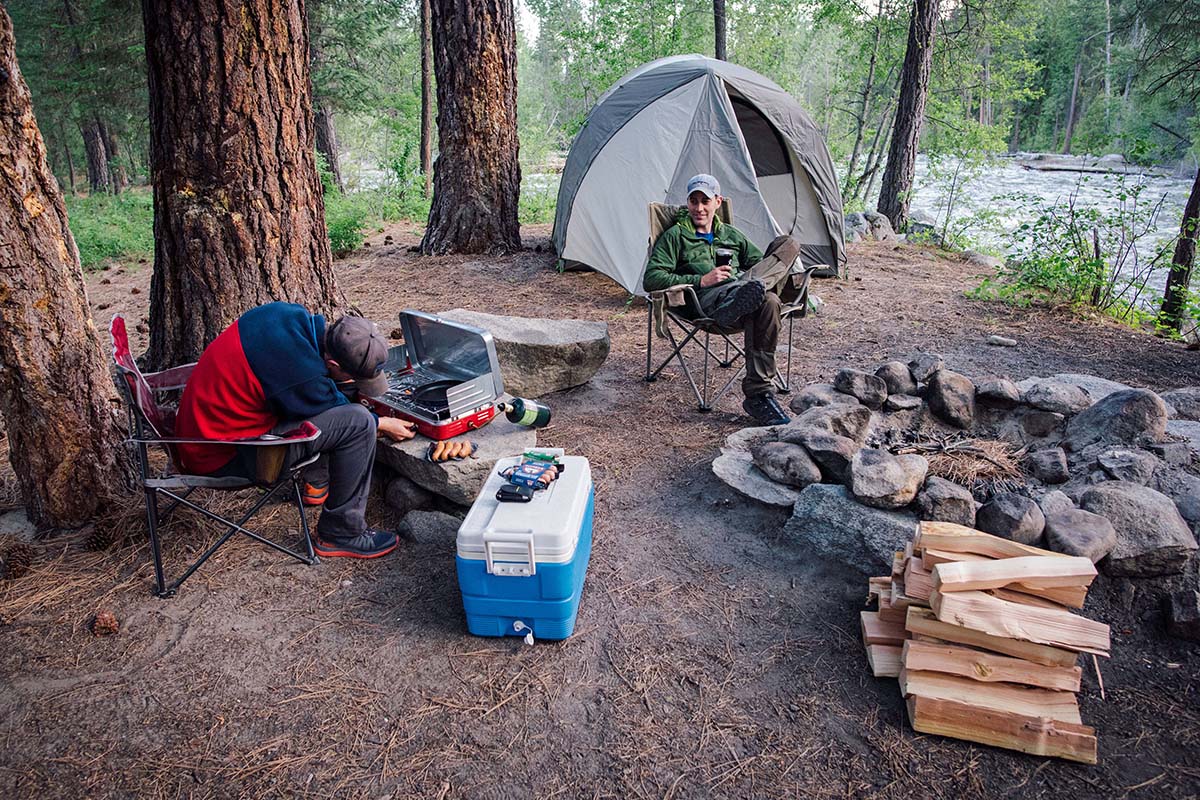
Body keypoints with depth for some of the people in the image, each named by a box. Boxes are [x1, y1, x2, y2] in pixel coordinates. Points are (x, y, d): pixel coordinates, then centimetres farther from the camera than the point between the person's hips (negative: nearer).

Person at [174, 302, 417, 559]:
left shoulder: (293, 314, -8)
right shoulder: (304, 373, -31)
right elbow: (331, 410, -8)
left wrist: (338, 380, 22)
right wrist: (381, 424, 7)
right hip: (224, 457, -9)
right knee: (359, 422, -19)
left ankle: (317, 483, 28)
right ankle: (342, 534, -6)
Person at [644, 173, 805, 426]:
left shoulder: (731, 234, 33)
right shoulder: (675, 236, 16)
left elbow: (761, 263, 31)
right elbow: (652, 279, 3)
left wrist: (750, 282, 3)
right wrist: (701, 280, -6)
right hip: (709, 301, -5)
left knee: (788, 244, -18)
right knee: (767, 302, -37)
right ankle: (758, 394, -40)